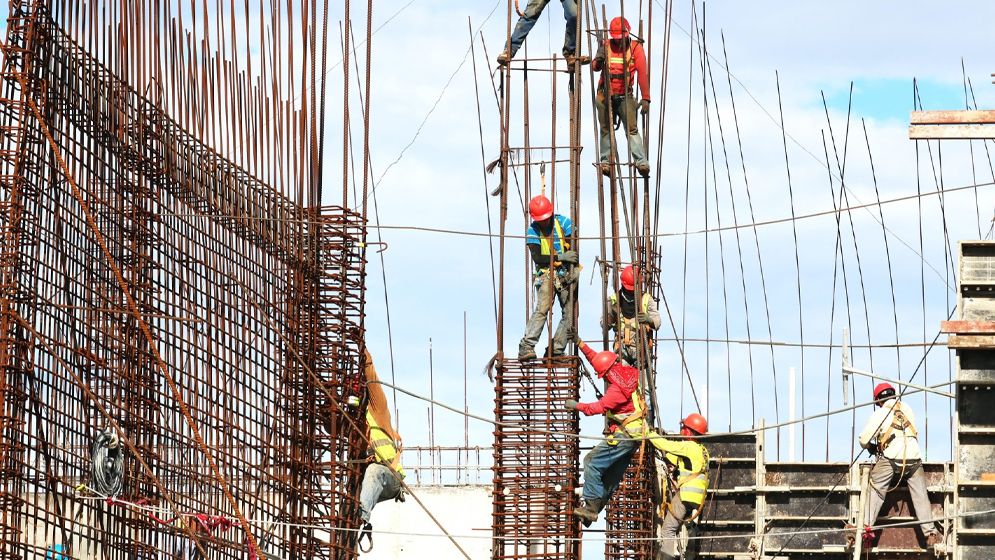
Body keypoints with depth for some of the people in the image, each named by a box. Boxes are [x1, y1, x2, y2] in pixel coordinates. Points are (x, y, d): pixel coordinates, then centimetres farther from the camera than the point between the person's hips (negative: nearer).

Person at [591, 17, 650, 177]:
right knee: (606, 130, 3)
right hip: (605, 96, 2)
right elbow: (595, 67, -8)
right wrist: (598, 60, -33)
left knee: (632, 129, -13)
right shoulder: (606, 46, 1)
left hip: (625, 96, -2)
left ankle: (641, 162, -20)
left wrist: (645, 99, -21)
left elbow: (643, 74, -12)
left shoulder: (635, 48, -5)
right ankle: (606, 161, 6)